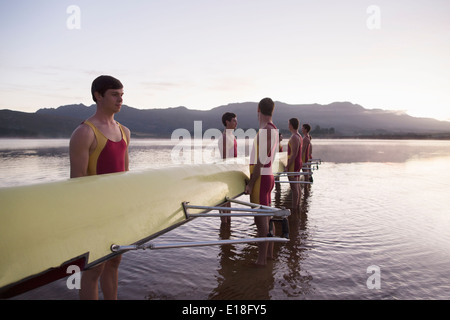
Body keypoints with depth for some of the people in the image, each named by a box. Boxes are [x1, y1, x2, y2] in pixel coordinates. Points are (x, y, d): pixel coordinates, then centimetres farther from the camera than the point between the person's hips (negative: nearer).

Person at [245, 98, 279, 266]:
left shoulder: (266, 130, -16)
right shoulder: (272, 129, 15)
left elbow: (261, 160, -21)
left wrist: (250, 183, -18)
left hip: (261, 178, -10)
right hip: (268, 176, 10)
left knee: (260, 219, -3)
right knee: (267, 217, 16)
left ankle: (261, 258, 6)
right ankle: (269, 253, 28)